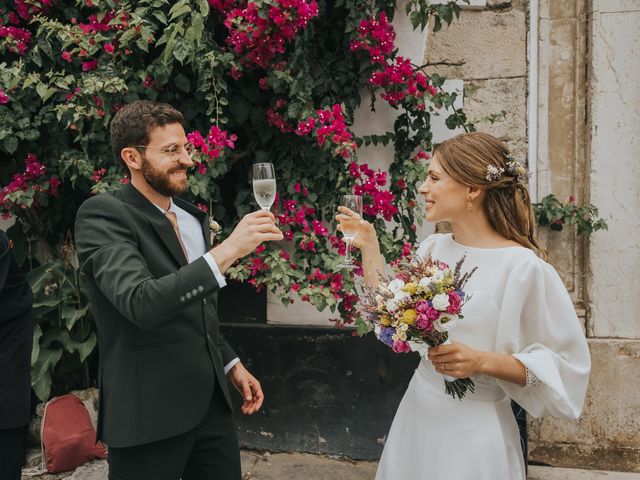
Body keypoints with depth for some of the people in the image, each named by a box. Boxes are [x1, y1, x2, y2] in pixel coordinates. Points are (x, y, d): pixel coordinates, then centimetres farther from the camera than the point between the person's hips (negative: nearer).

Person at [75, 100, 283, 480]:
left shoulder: (193, 217, 13)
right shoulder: (102, 215, -12)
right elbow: (141, 303, -27)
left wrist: (231, 363, 15)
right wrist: (228, 250, -30)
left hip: (211, 402, 7)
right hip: (150, 412, -7)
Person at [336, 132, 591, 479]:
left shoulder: (523, 267, -18)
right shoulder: (432, 248, 2)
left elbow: (566, 366, -14)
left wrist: (483, 361, -24)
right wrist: (369, 247, 7)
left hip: (474, 429, -6)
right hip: (417, 414, 6)